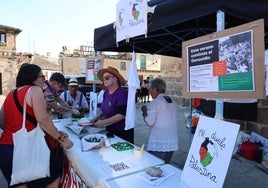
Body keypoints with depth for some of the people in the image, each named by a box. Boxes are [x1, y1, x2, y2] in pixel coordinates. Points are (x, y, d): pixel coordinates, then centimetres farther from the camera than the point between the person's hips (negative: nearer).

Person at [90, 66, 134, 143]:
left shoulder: (121, 93, -20)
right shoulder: (106, 92, 3)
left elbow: (122, 115, -25)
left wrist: (103, 122, -23)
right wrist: (97, 116, 1)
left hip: (122, 132, -7)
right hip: (109, 130, 7)